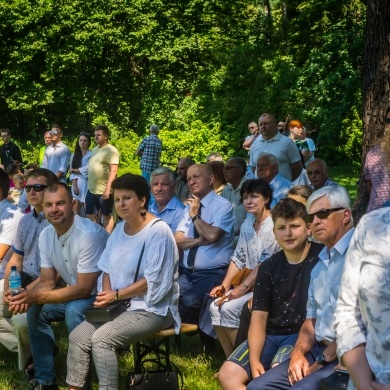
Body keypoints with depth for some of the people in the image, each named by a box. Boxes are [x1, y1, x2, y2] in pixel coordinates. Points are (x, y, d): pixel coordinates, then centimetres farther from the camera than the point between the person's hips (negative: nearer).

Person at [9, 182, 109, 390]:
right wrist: (27, 297, -22)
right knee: (35, 310, -5)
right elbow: (47, 281, 1)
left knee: (74, 310, -33)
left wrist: (36, 297, -31)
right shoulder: (46, 235, -3)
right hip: (75, 294, 8)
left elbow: (85, 289, -29)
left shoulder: (88, 234, -29)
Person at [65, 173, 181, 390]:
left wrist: (116, 295, -15)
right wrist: (106, 296, -6)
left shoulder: (158, 231, -15)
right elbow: (108, 267, 13)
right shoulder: (120, 229, 10)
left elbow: (153, 281, -18)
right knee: (78, 336, -7)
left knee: (101, 338, -24)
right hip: (120, 305, 8)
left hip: (152, 309, -8)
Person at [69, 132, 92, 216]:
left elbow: (87, 169, -10)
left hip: (87, 184, -4)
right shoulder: (74, 155, 13)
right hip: (77, 184, 4)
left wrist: (74, 170, 3)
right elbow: (72, 172, 6)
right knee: (76, 208, -1)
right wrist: (74, 186, -6)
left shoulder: (91, 154, -2)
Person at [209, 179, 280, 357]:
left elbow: (265, 263, -19)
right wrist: (224, 285, 1)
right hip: (249, 284, 8)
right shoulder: (247, 224, 13)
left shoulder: (274, 224, -13)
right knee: (215, 307, -10)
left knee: (229, 308, -21)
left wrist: (244, 287, -21)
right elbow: (238, 258, 12)